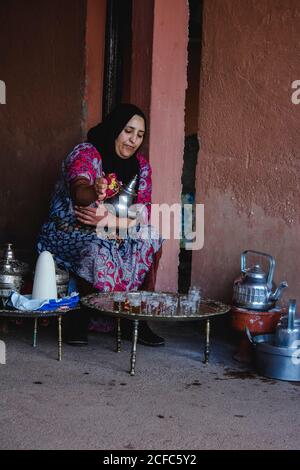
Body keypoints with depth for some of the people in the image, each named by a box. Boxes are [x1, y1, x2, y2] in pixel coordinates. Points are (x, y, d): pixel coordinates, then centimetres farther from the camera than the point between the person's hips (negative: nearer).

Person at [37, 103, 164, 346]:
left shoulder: (141, 165, 1)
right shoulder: (86, 153, -15)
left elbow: (144, 213, -9)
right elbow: (79, 190, -37)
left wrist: (110, 220, -27)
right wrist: (94, 192, -61)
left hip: (109, 233, 5)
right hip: (68, 230, -5)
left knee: (151, 239, -19)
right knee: (99, 249, -35)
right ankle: (79, 319, -17)